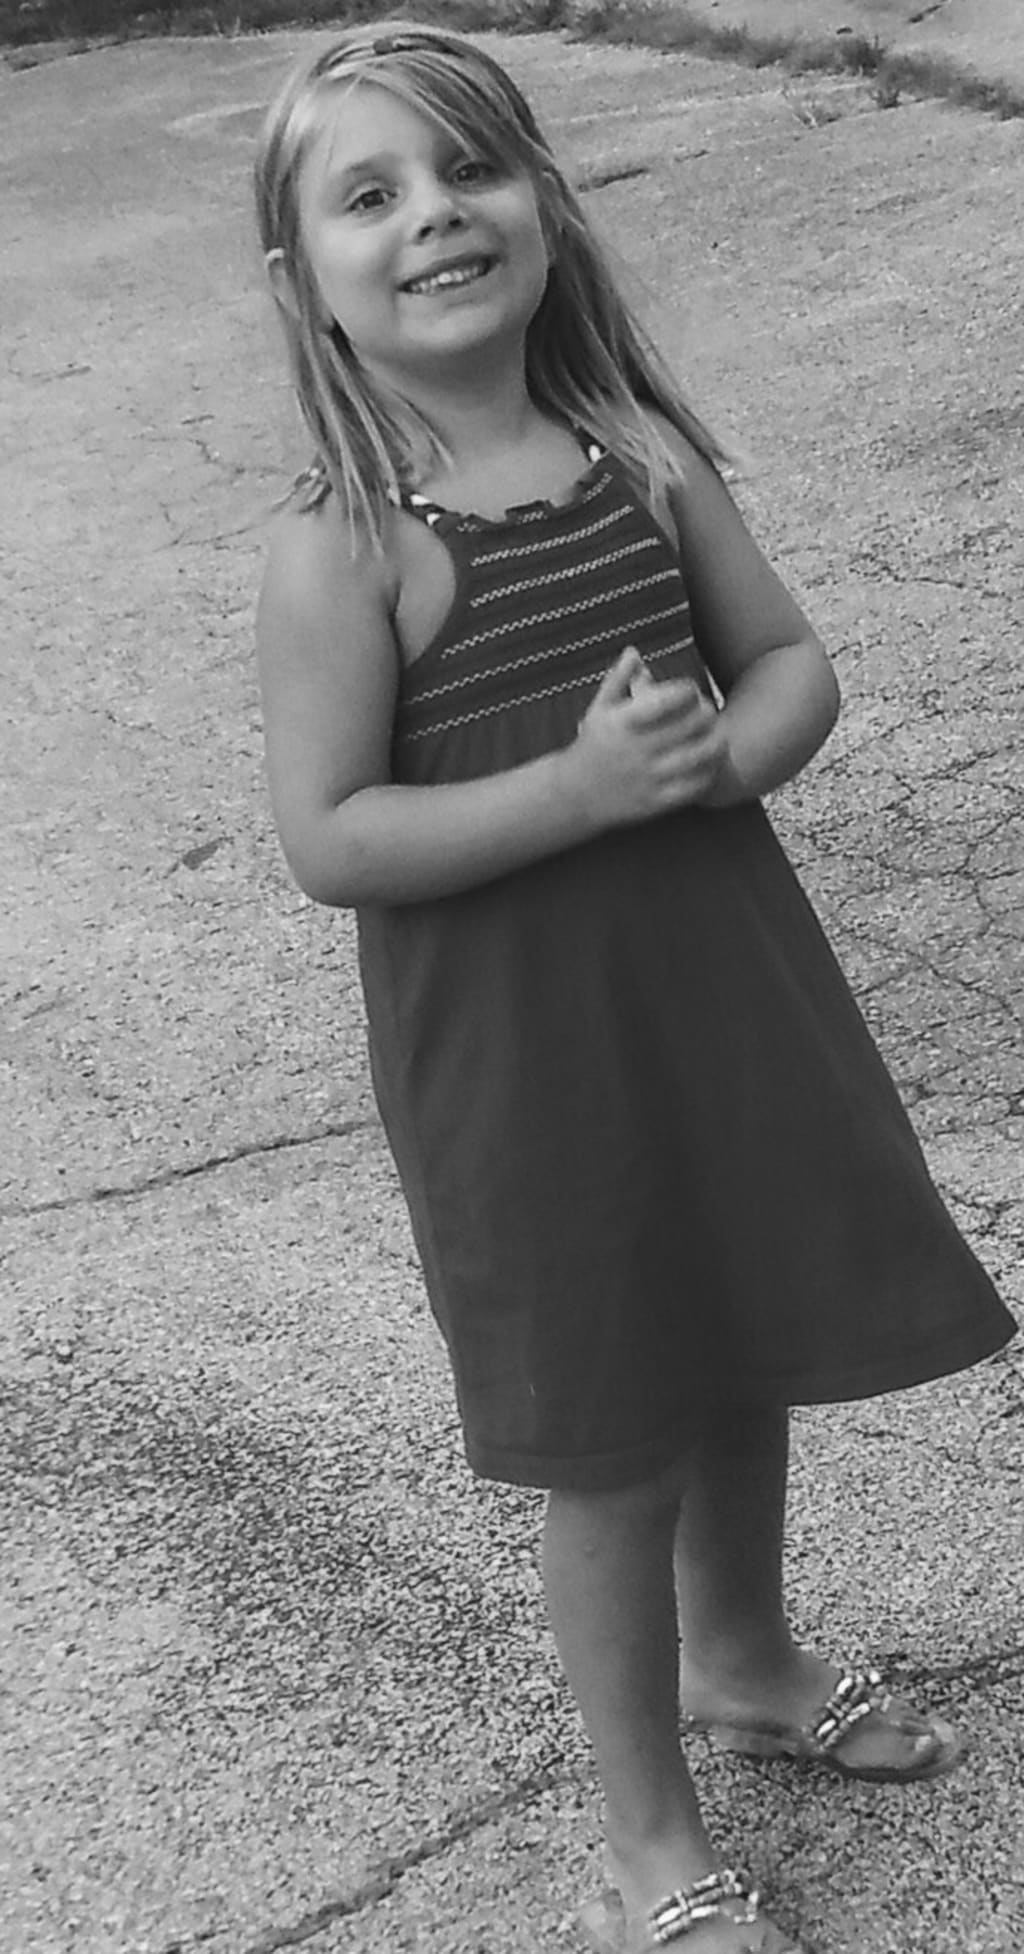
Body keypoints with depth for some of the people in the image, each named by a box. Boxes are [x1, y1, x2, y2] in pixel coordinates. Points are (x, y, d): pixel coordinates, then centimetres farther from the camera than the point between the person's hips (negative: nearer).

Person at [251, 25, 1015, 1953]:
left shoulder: (642, 453, -3)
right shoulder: (340, 550, -17)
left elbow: (793, 659, 4)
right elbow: (329, 840, -19)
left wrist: (722, 749, -18)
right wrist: (580, 784, -27)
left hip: (720, 978, 5)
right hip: (517, 1049, -5)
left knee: (745, 1352, 23)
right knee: (614, 1445, 7)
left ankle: (743, 1655, 52)